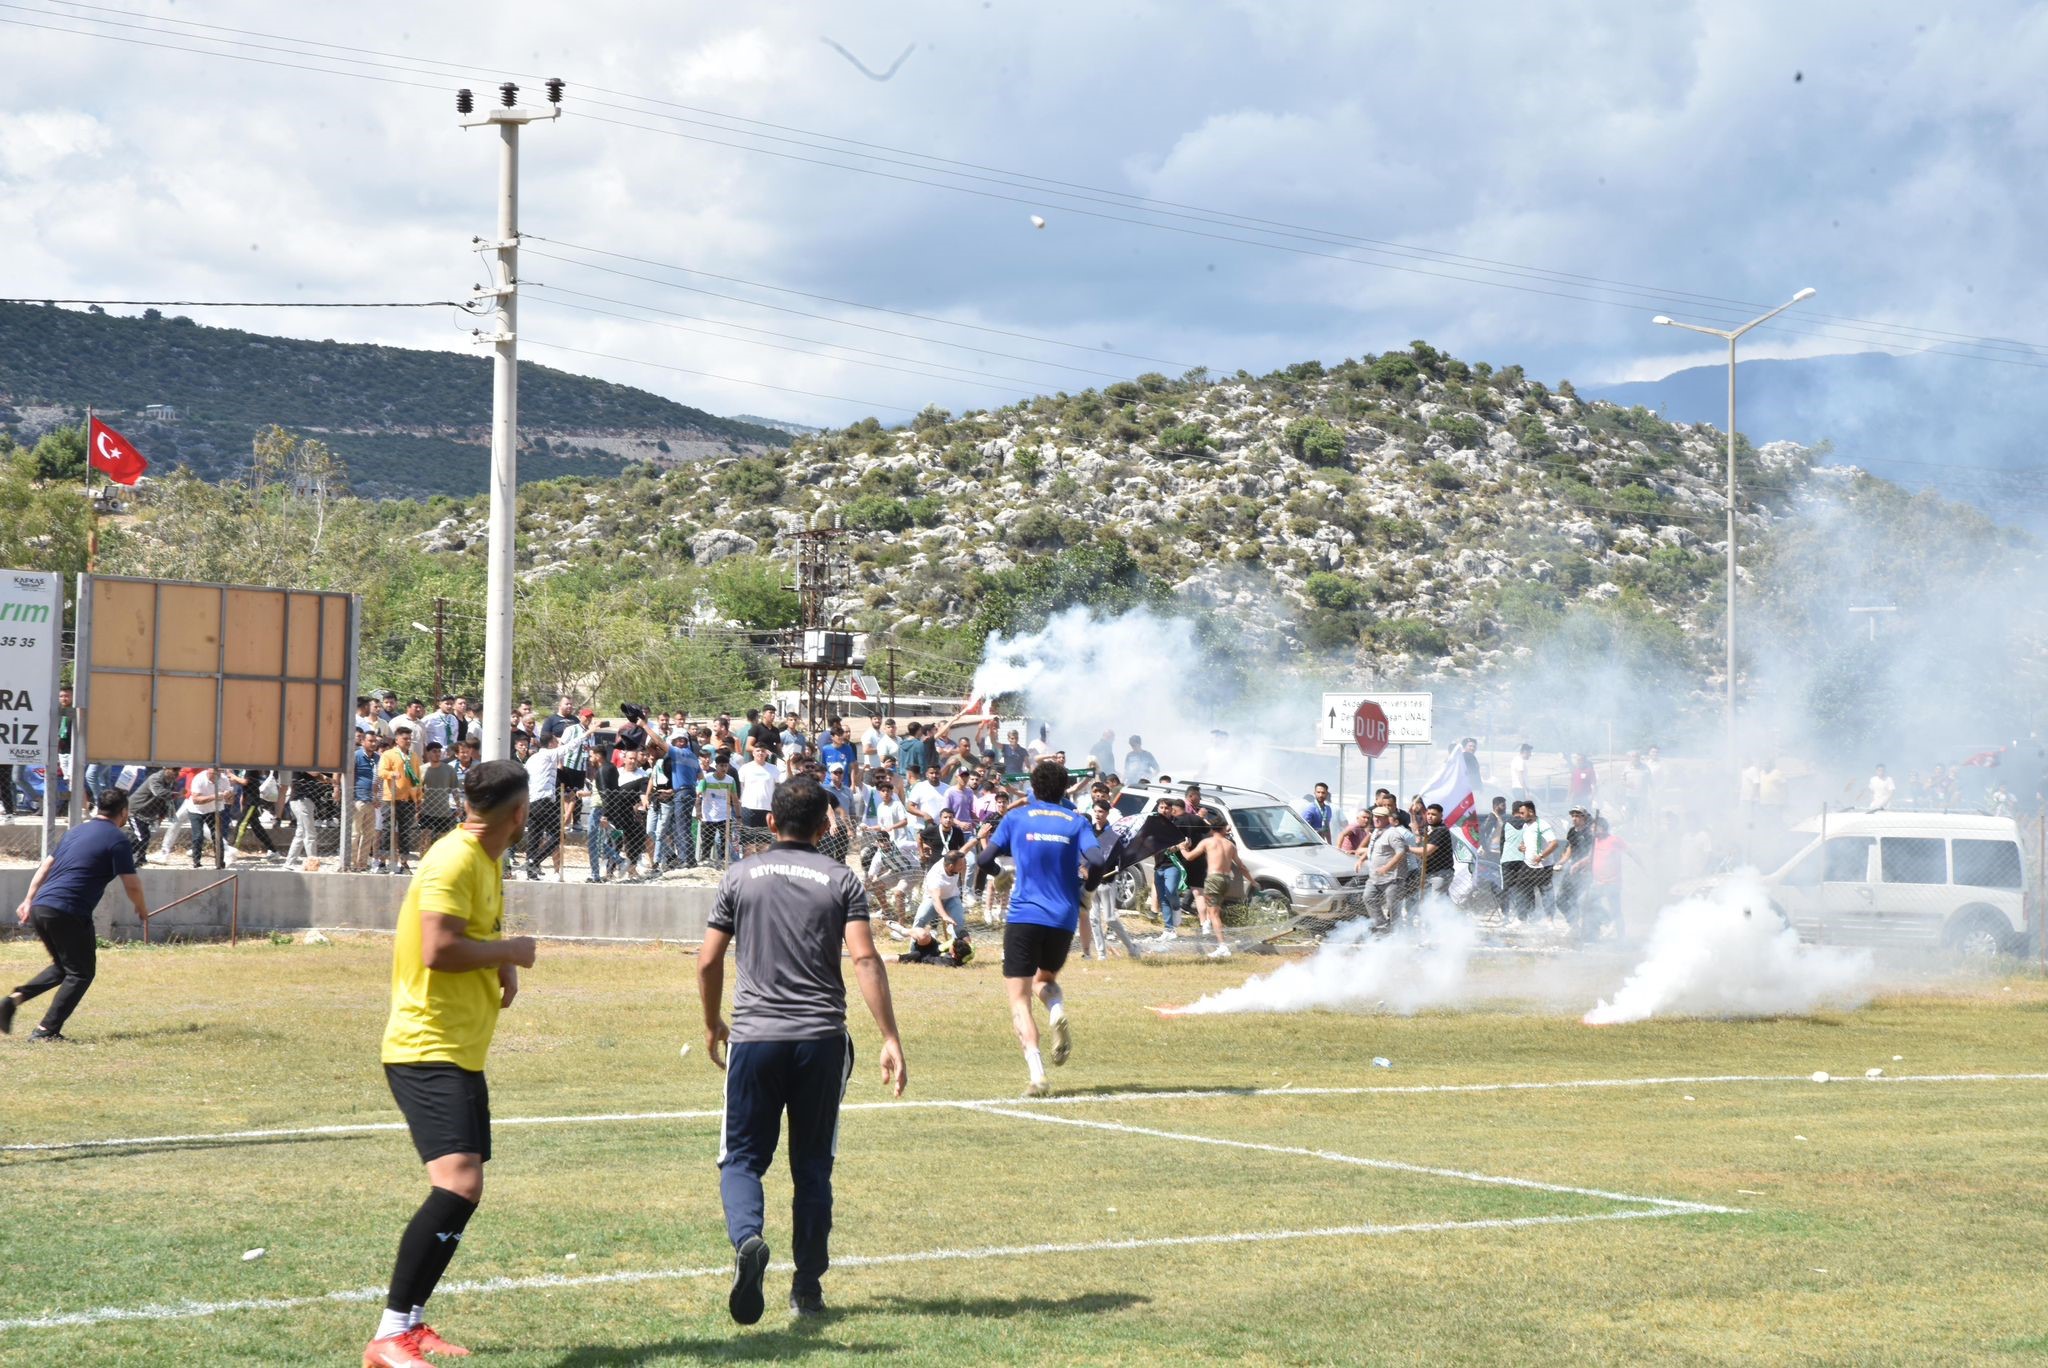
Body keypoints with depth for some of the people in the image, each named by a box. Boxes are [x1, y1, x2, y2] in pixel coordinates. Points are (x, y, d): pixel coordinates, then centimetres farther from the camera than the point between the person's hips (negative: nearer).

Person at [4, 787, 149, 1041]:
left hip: (39, 907, 8)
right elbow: (132, 885, -5)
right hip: (69, 913, -8)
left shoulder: (75, 832, 20)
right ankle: (46, 1030, -5)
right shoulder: (118, 840, -3)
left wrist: (28, 900, 24)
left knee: (63, 967, 23)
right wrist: (142, 909, 14)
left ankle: (14, 999, 6)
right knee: (81, 973, 5)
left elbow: (45, 866, 22)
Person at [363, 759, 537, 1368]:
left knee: (462, 1190, 14)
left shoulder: (488, 860, 14)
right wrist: (510, 951, -12)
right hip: (427, 1049, -11)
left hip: (462, 1052, 11)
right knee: (457, 1186, -21)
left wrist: (506, 964, 6)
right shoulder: (453, 860, -17)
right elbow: (438, 950, -26)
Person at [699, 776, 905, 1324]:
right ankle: (808, 1287, 14)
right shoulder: (841, 880, 3)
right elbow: (865, 959, -8)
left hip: (753, 1037, 0)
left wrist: (713, 1024, 23)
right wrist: (890, 1039, -7)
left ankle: (747, 1239, -24)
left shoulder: (740, 877, 5)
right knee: (812, 1165, 12)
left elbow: (708, 961, 7)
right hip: (822, 1040, 1)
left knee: (742, 1158, 6)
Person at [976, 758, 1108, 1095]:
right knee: (1045, 979, 28)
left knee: (1019, 1001, 0)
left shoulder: (1016, 817, 5)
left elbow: (985, 859, 1)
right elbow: (1097, 860, -9)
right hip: (1063, 919, 2)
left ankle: (1037, 1076, -19)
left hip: (1024, 917, -2)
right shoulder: (1076, 821, 6)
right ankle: (1058, 1013, -8)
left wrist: (985, 843, 24)